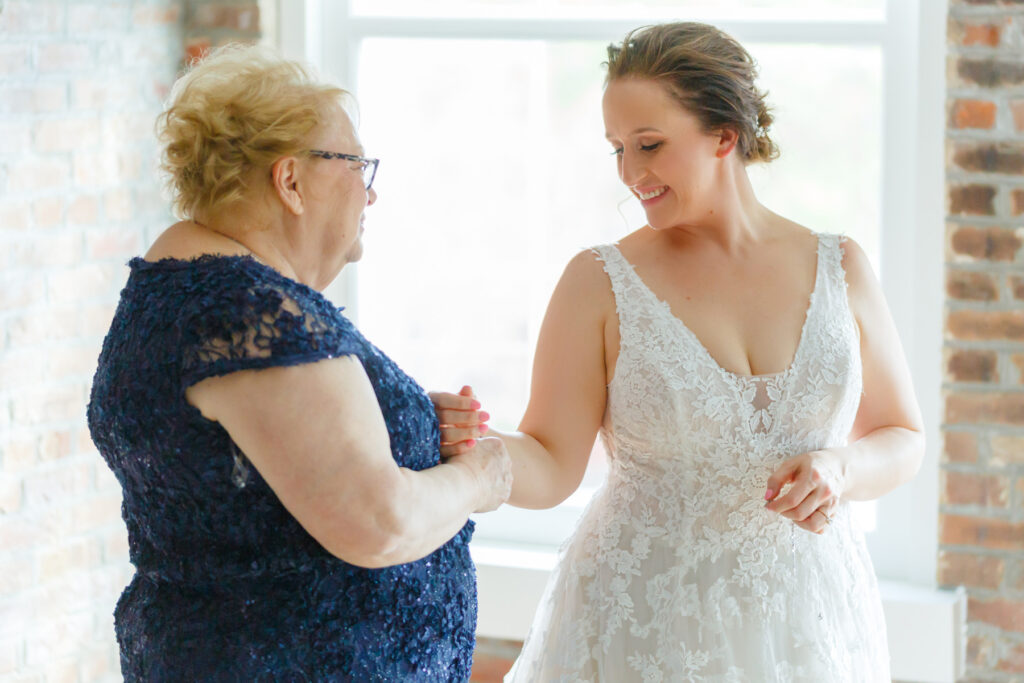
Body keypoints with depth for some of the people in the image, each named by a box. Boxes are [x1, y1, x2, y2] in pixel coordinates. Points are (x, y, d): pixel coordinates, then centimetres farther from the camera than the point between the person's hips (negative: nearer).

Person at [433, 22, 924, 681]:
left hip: (808, 622, 2)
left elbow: (903, 441, 8)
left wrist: (842, 469, -12)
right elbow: (552, 466, -9)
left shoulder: (840, 269, 1)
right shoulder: (601, 282, -5)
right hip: (645, 625, -2)